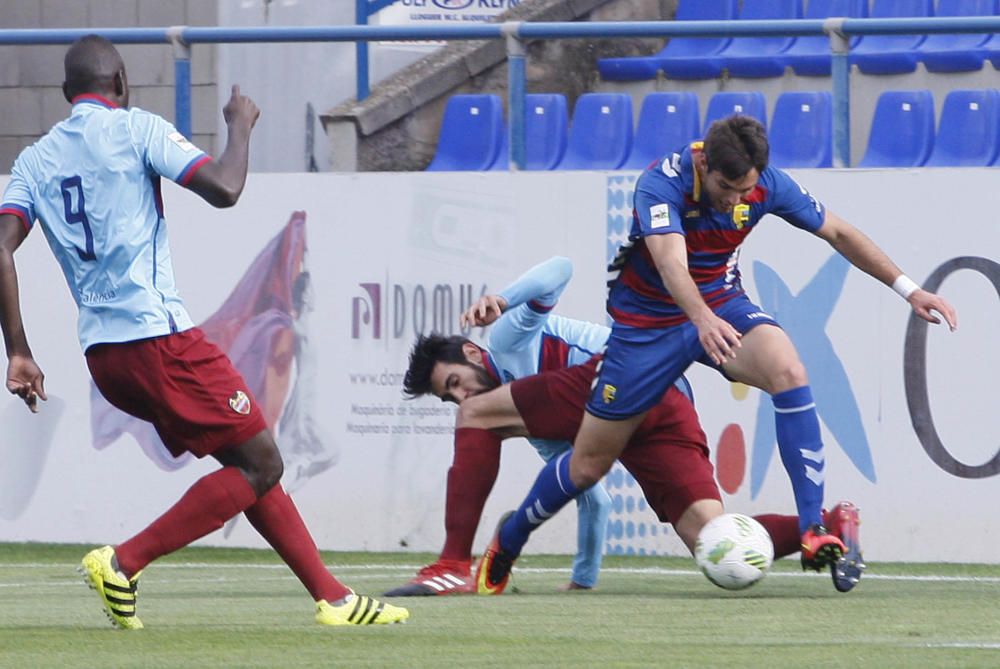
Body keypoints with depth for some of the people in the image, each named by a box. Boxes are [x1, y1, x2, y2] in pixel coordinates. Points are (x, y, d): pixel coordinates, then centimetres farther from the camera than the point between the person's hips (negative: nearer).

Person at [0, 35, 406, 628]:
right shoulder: (136, 128, -2)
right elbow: (223, 188, -13)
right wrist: (240, 126, 6)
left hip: (102, 351, 8)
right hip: (158, 332, -8)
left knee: (251, 466, 15)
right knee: (260, 465, -1)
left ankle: (332, 596, 13)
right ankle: (123, 563, -11)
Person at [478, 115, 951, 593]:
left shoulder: (767, 185, -16)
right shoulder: (661, 185, -30)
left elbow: (838, 233, -1)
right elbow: (671, 263, -46)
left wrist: (908, 289, -2)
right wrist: (703, 320, -65)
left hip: (721, 305, 3)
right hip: (646, 321, -3)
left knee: (788, 373, -30)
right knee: (588, 465, 3)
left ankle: (815, 534, -29)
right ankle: (507, 543, 32)